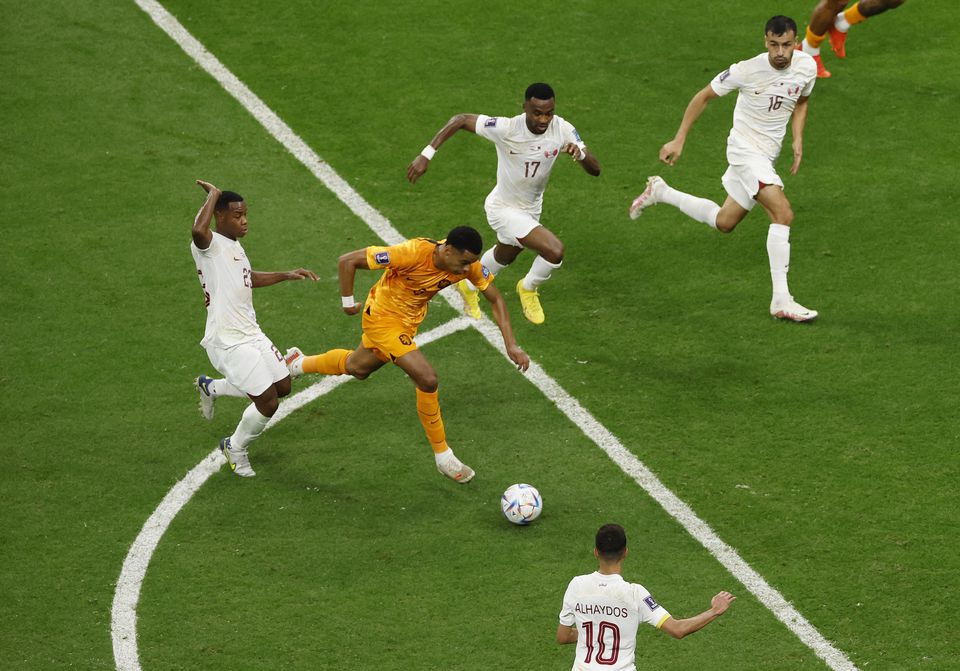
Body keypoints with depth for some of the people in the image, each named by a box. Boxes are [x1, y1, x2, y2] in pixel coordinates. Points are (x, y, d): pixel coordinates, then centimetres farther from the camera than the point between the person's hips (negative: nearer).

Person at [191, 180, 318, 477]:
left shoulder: (234, 245, 14)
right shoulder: (209, 245, -16)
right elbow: (198, 231, -42)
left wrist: (287, 275, 30)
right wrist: (214, 194, -28)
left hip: (251, 334, 9)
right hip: (228, 341, -9)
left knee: (282, 387, 17)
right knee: (267, 403, -10)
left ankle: (211, 387, 34)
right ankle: (236, 448, 18)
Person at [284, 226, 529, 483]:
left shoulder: (468, 264, -21)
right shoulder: (413, 253, -38)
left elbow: (496, 300, -7)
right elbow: (347, 261, -31)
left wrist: (511, 344, -16)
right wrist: (348, 302, -19)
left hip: (409, 321, 7)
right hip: (383, 318, -7)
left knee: (357, 368, 30)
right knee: (427, 380, -19)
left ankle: (299, 363, 59)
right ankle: (443, 457, -1)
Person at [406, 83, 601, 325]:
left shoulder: (562, 130, -20)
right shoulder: (507, 128, -32)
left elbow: (595, 169, -19)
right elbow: (461, 119, -22)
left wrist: (580, 153, -42)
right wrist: (427, 154, -27)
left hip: (531, 208, 6)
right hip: (504, 209, -6)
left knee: (504, 257, 31)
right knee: (554, 250, -23)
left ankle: (469, 287, 61)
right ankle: (528, 289, 8)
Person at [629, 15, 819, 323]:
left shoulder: (806, 67, -6)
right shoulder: (747, 70, -21)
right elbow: (704, 96, -7)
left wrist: (797, 140, 2)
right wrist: (679, 140, -6)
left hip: (767, 156, 7)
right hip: (744, 150, -7)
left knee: (724, 223, 19)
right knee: (783, 213, -23)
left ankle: (661, 193, 38)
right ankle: (781, 301, -21)